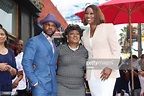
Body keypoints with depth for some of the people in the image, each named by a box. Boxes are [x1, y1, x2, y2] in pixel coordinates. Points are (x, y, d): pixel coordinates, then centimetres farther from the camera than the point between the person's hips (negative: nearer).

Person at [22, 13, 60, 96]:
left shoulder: (53, 44, 17)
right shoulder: (34, 41, -4)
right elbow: (26, 62, -12)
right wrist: (34, 82, -15)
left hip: (53, 86, 6)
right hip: (40, 86, -6)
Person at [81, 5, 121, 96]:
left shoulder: (108, 27, 0)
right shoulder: (85, 33, 16)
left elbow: (116, 50, -4)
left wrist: (110, 67, -14)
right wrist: (86, 69, 7)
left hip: (106, 72, -5)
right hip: (91, 74, 5)